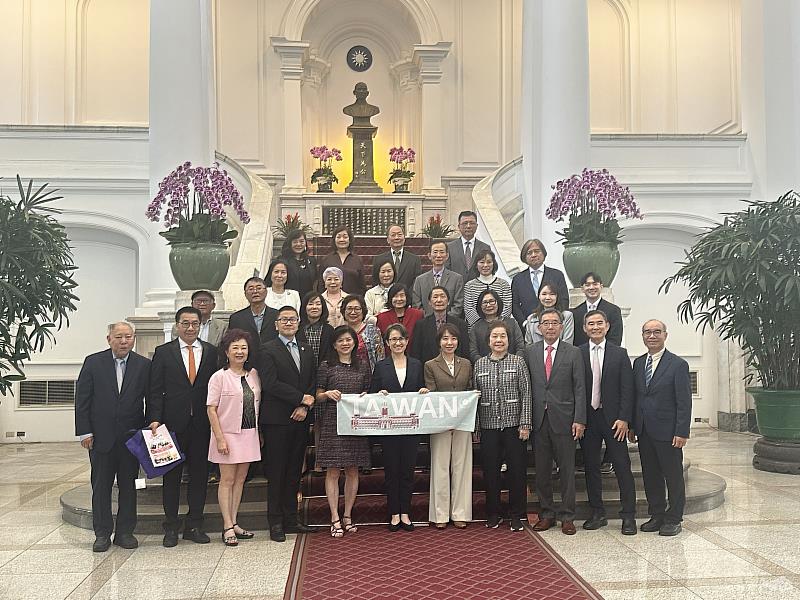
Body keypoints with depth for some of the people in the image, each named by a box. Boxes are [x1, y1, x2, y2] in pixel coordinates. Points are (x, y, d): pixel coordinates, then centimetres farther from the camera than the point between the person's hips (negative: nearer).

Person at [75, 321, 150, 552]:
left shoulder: (144, 365, 0)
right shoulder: (93, 362, -1)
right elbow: (82, 400, -1)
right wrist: (84, 432, -6)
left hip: (131, 436, 1)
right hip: (101, 436, 0)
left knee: (128, 485, 9)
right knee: (101, 486, 7)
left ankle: (125, 531, 19)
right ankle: (102, 534, 18)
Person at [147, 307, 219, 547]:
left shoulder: (211, 352, 6)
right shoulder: (163, 352, 3)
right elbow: (155, 390, 0)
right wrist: (155, 419, -10)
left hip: (202, 423, 1)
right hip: (173, 423, -1)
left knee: (200, 474, 7)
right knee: (171, 475, 7)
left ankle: (194, 525, 19)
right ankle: (171, 527, 17)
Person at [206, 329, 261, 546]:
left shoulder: (253, 375, 7)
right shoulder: (219, 377, -8)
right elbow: (211, 409, -9)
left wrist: (260, 433, 9)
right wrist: (220, 438, -14)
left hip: (249, 434, 5)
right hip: (228, 434, -5)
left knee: (240, 479, 10)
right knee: (227, 480, 0)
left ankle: (234, 523, 19)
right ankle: (228, 527, 5)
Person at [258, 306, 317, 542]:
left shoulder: (306, 350, 14)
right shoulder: (268, 350, -5)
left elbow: (312, 382, 11)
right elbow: (270, 384, -15)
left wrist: (305, 407, -5)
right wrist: (302, 398, -12)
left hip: (300, 418, 6)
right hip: (277, 420, -6)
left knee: (294, 471, 11)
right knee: (276, 472, 1)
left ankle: (291, 519, 19)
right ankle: (276, 523, 10)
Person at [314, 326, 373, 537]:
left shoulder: (363, 366, 10)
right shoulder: (326, 366, 2)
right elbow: (318, 396, 5)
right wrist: (328, 394, -16)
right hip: (332, 423, -3)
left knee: (353, 471, 6)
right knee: (333, 471, -2)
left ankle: (347, 516, 17)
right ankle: (335, 519, 4)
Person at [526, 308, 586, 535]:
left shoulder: (573, 353, 2)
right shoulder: (530, 352, 7)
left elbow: (579, 389, -1)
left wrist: (579, 420, -8)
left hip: (563, 420, -2)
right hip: (538, 420, 2)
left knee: (567, 470, 4)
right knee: (542, 470, 9)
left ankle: (567, 516, 15)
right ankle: (546, 514, 21)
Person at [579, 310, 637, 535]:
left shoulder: (619, 354, 2)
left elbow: (627, 389, -1)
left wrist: (624, 419, -9)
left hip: (613, 418, -1)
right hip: (587, 418, 1)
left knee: (622, 467, 0)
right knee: (591, 467, 8)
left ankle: (628, 516, 9)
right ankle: (597, 514, 20)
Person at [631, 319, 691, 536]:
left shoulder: (678, 364, -7)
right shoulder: (638, 363, 10)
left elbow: (684, 402, -10)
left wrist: (682, 432, -15)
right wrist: (632, 426, 8)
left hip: (667, 432, -5)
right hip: (644, 432, 5)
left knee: (673, 476, 4)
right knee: (650, 475, 12)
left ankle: (673, 519, 16)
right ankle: (656, 516, 23)